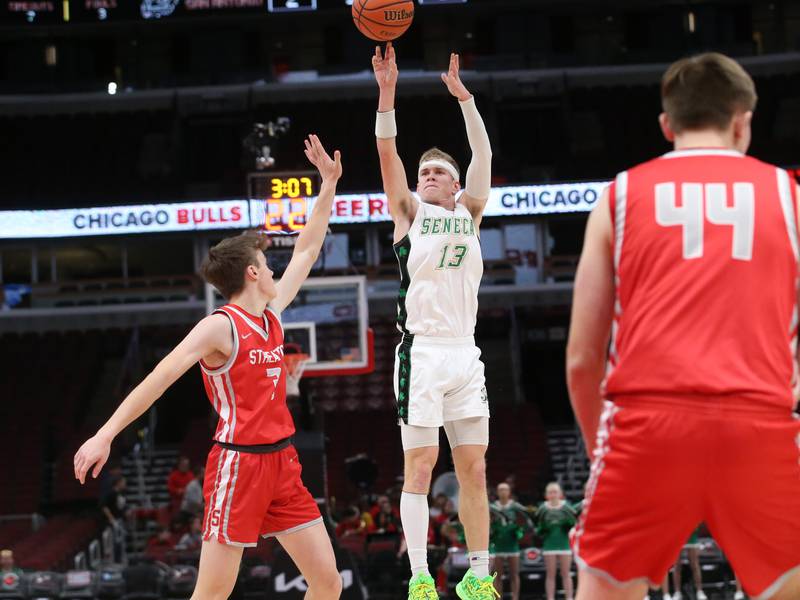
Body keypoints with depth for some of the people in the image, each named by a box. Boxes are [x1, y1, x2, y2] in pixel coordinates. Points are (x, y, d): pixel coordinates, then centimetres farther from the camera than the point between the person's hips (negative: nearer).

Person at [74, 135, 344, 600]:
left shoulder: (272, 315, 12)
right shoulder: (220, 327, -9)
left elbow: (307, 251, 23)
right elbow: (160, 378, -15)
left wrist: (329, 184, 24)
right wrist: (106, 435, -23)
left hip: (281, 461, 8)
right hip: (238, 462, -8)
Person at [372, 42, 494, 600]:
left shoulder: (468, 212, 16)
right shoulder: (410, 211, 9)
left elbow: (484, 156, 6)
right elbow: (387, 153, -1)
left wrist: (463, 96, -1)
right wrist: (387, 92, -12)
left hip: (465, 353, 3)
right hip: (422, 352, -3)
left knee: (474, 468, 4)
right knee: (420, 466, -5)